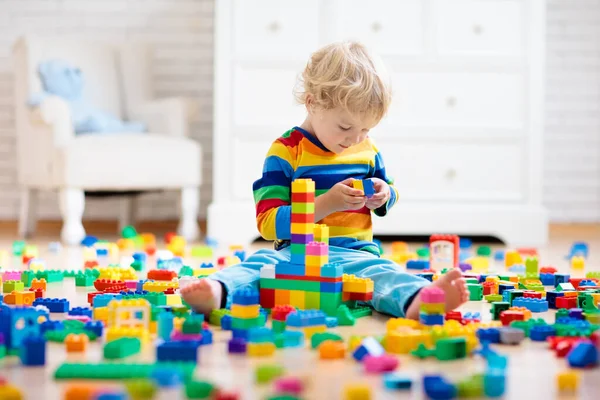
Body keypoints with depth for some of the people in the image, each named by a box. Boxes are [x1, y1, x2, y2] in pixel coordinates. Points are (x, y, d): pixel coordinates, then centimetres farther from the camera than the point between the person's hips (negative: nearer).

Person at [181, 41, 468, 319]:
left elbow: (388, 188, 32)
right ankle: (218, 292, -64)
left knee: (379, 272, -31)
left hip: (355, 253, 2)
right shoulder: (286, 151, -3)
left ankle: (417, 300, -64)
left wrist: (383, 196, 4)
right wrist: (327, 204, -19)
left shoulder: (367, 148, 14)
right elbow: (268, 223, -9)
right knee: (260, 263, -33)